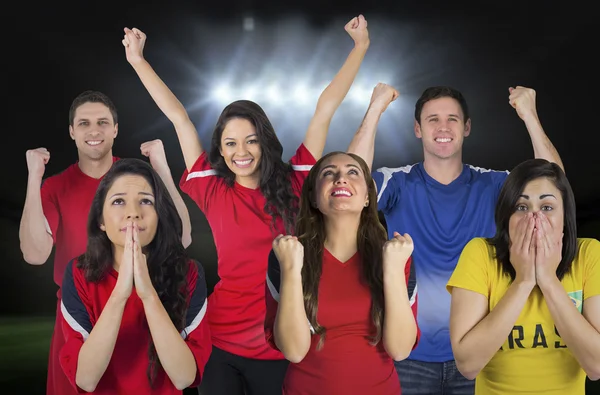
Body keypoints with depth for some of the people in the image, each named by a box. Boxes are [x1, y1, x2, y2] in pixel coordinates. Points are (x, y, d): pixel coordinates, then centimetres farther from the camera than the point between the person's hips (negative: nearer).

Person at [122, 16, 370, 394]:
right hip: (221, 345, 0)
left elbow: (326, 108, 2)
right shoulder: (212, 190, -1)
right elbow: (179, 117, 3)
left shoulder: (293, 185, -1)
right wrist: (137, 60, 11)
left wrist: (361, 45, 9)